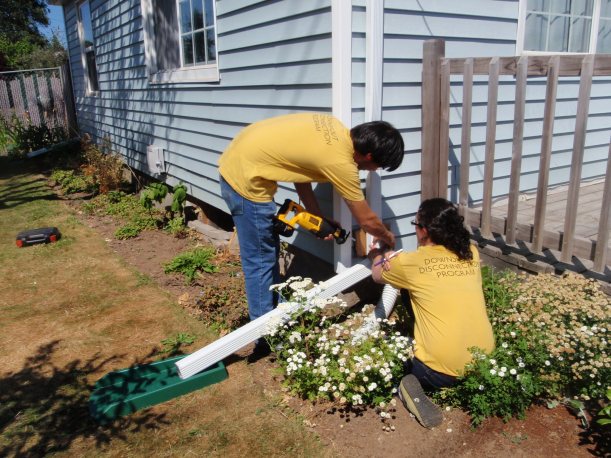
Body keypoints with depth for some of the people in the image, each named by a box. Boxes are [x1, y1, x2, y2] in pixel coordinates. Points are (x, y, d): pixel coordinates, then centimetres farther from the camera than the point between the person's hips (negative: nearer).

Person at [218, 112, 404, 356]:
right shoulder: (341, 162, -20)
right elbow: (367, 220, -8)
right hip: (245, 178, -10)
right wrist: (388, 238, 13)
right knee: (260, 261, 1)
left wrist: (319, 219, 9)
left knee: (269, 250, 18)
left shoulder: (335, 129, 3)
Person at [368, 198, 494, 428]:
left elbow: (377, 275, 16)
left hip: (442, 372, -5)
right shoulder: (471, 253, 4)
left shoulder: (411, 263, -7)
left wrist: (378, 256, 37)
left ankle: (415, 387, -2)